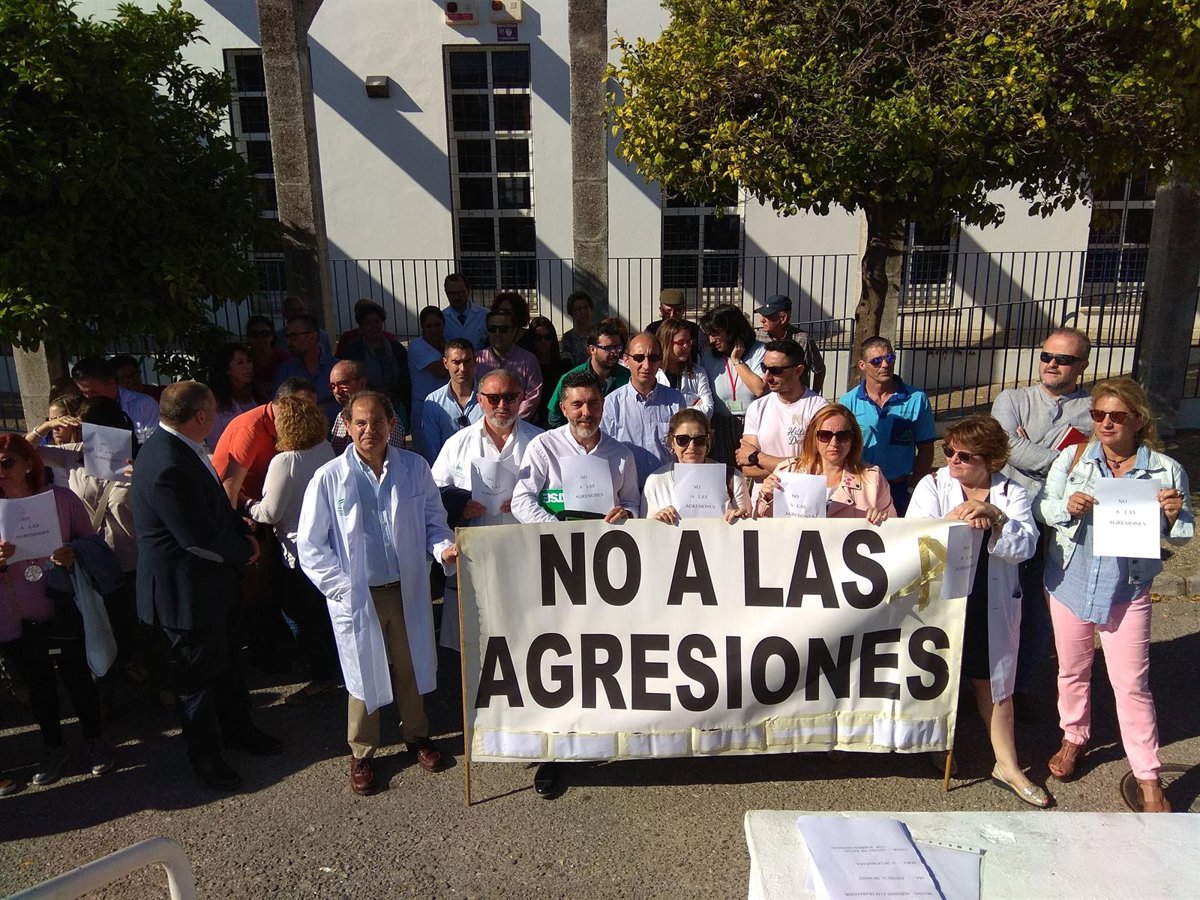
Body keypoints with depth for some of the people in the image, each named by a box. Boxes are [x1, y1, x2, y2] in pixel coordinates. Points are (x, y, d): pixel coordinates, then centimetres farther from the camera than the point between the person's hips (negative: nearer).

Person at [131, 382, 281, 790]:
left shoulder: (182, 450, 0)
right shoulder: (168, 465, -31)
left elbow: (215, 506, 13)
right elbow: (200, 537, -28)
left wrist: (242, 530, -3)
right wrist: (245, 549, -11)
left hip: (213, 580, 9)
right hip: (185, 590, -9)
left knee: (228, 658, 23)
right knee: (197, 671, 11)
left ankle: (237, 728, 44)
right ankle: (204, 752, 33)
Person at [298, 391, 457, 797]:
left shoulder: (414, 468, -5)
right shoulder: (329, 478, -11)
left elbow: (432, 519, 4)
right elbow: (310, 546, -5)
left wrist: (443, 547, -16)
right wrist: (344, 587, -10)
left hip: (408, 590, 2)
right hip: (357, 596, -2)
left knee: (410, 668, 18)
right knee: (364, 674, 12)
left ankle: (416, 735, 42)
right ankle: (362, 753, 34)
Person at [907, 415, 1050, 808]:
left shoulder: (1011, 493, -1)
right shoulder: (932, 485, -5)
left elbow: (1025, 546, -12)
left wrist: (994, 516, -26)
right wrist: (954, 520, -30)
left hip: (992, 605, 1)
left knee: (994, 681, 12)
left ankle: (1007, 764, 25)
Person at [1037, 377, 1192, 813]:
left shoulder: (1165, 470, -7)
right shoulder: (1073, 457, -4)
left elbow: (1183, 533, 1)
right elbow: (1044, 505, 0)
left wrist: (1174, 515, -21)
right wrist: (1067, 507, -21)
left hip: (1128, 592, -2)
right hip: (1070, 581, 2)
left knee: (1132, 685, 4)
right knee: (1072, 670, 18)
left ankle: (1148, 777, 17)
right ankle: (1074, 739, 40)